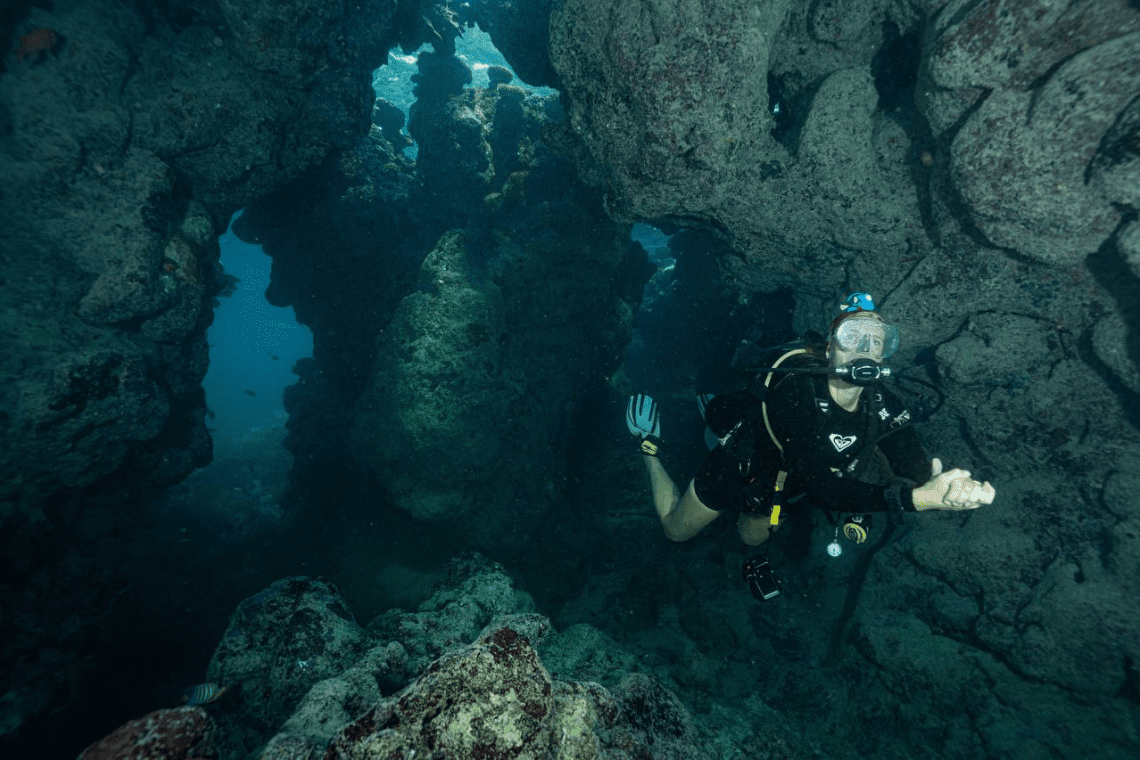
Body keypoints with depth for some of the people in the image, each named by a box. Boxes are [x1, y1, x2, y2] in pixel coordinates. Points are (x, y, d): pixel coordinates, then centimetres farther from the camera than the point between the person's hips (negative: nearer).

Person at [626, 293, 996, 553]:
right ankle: (649, 447, 34)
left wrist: (953, 488, -52)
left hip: (780, 489, 6)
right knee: (676, 529, 17)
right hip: (735, 474, -5)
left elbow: (917, 473, -29)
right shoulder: (796, 390, -41)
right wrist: (915, 498, -60)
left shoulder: (883, 407, -21)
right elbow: (822, 487, -49)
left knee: (752, 539, 36)